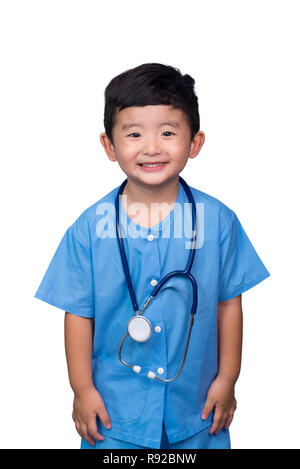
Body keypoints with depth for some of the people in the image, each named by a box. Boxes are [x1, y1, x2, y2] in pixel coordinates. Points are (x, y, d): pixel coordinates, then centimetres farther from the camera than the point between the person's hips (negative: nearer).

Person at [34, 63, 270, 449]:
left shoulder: (218, 221, -11)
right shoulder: (90, 228, -13)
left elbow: (229, 302, -3)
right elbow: (79, 313, -6)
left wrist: (227, 379, 2)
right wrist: (82, 389, -1)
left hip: (194, 401, 1)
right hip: (114, 404, 0)